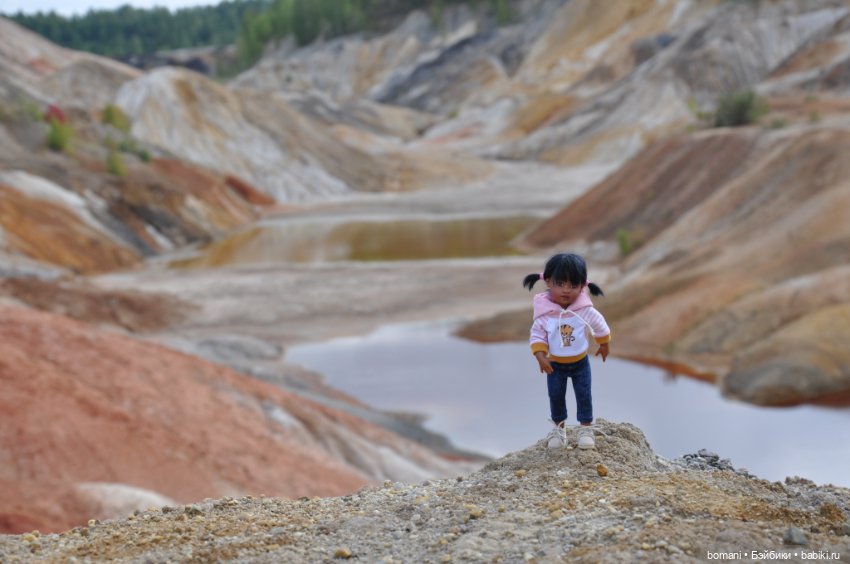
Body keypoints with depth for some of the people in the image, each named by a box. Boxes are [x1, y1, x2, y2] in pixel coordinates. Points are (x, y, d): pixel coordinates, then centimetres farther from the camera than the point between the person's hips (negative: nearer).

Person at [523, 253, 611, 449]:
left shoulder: (585, 310, -22)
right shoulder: (544, 311, -24)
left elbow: (600, 327, -3)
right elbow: (537, 335, -12)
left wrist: (604, 346, 11)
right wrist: (541, 356, -24)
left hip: (580, 362, 0)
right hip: (555, 364, 0)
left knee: (584, 395, 8)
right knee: (556, 396, 12)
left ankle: (586, 427, 25)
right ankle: (559, 426, 32)